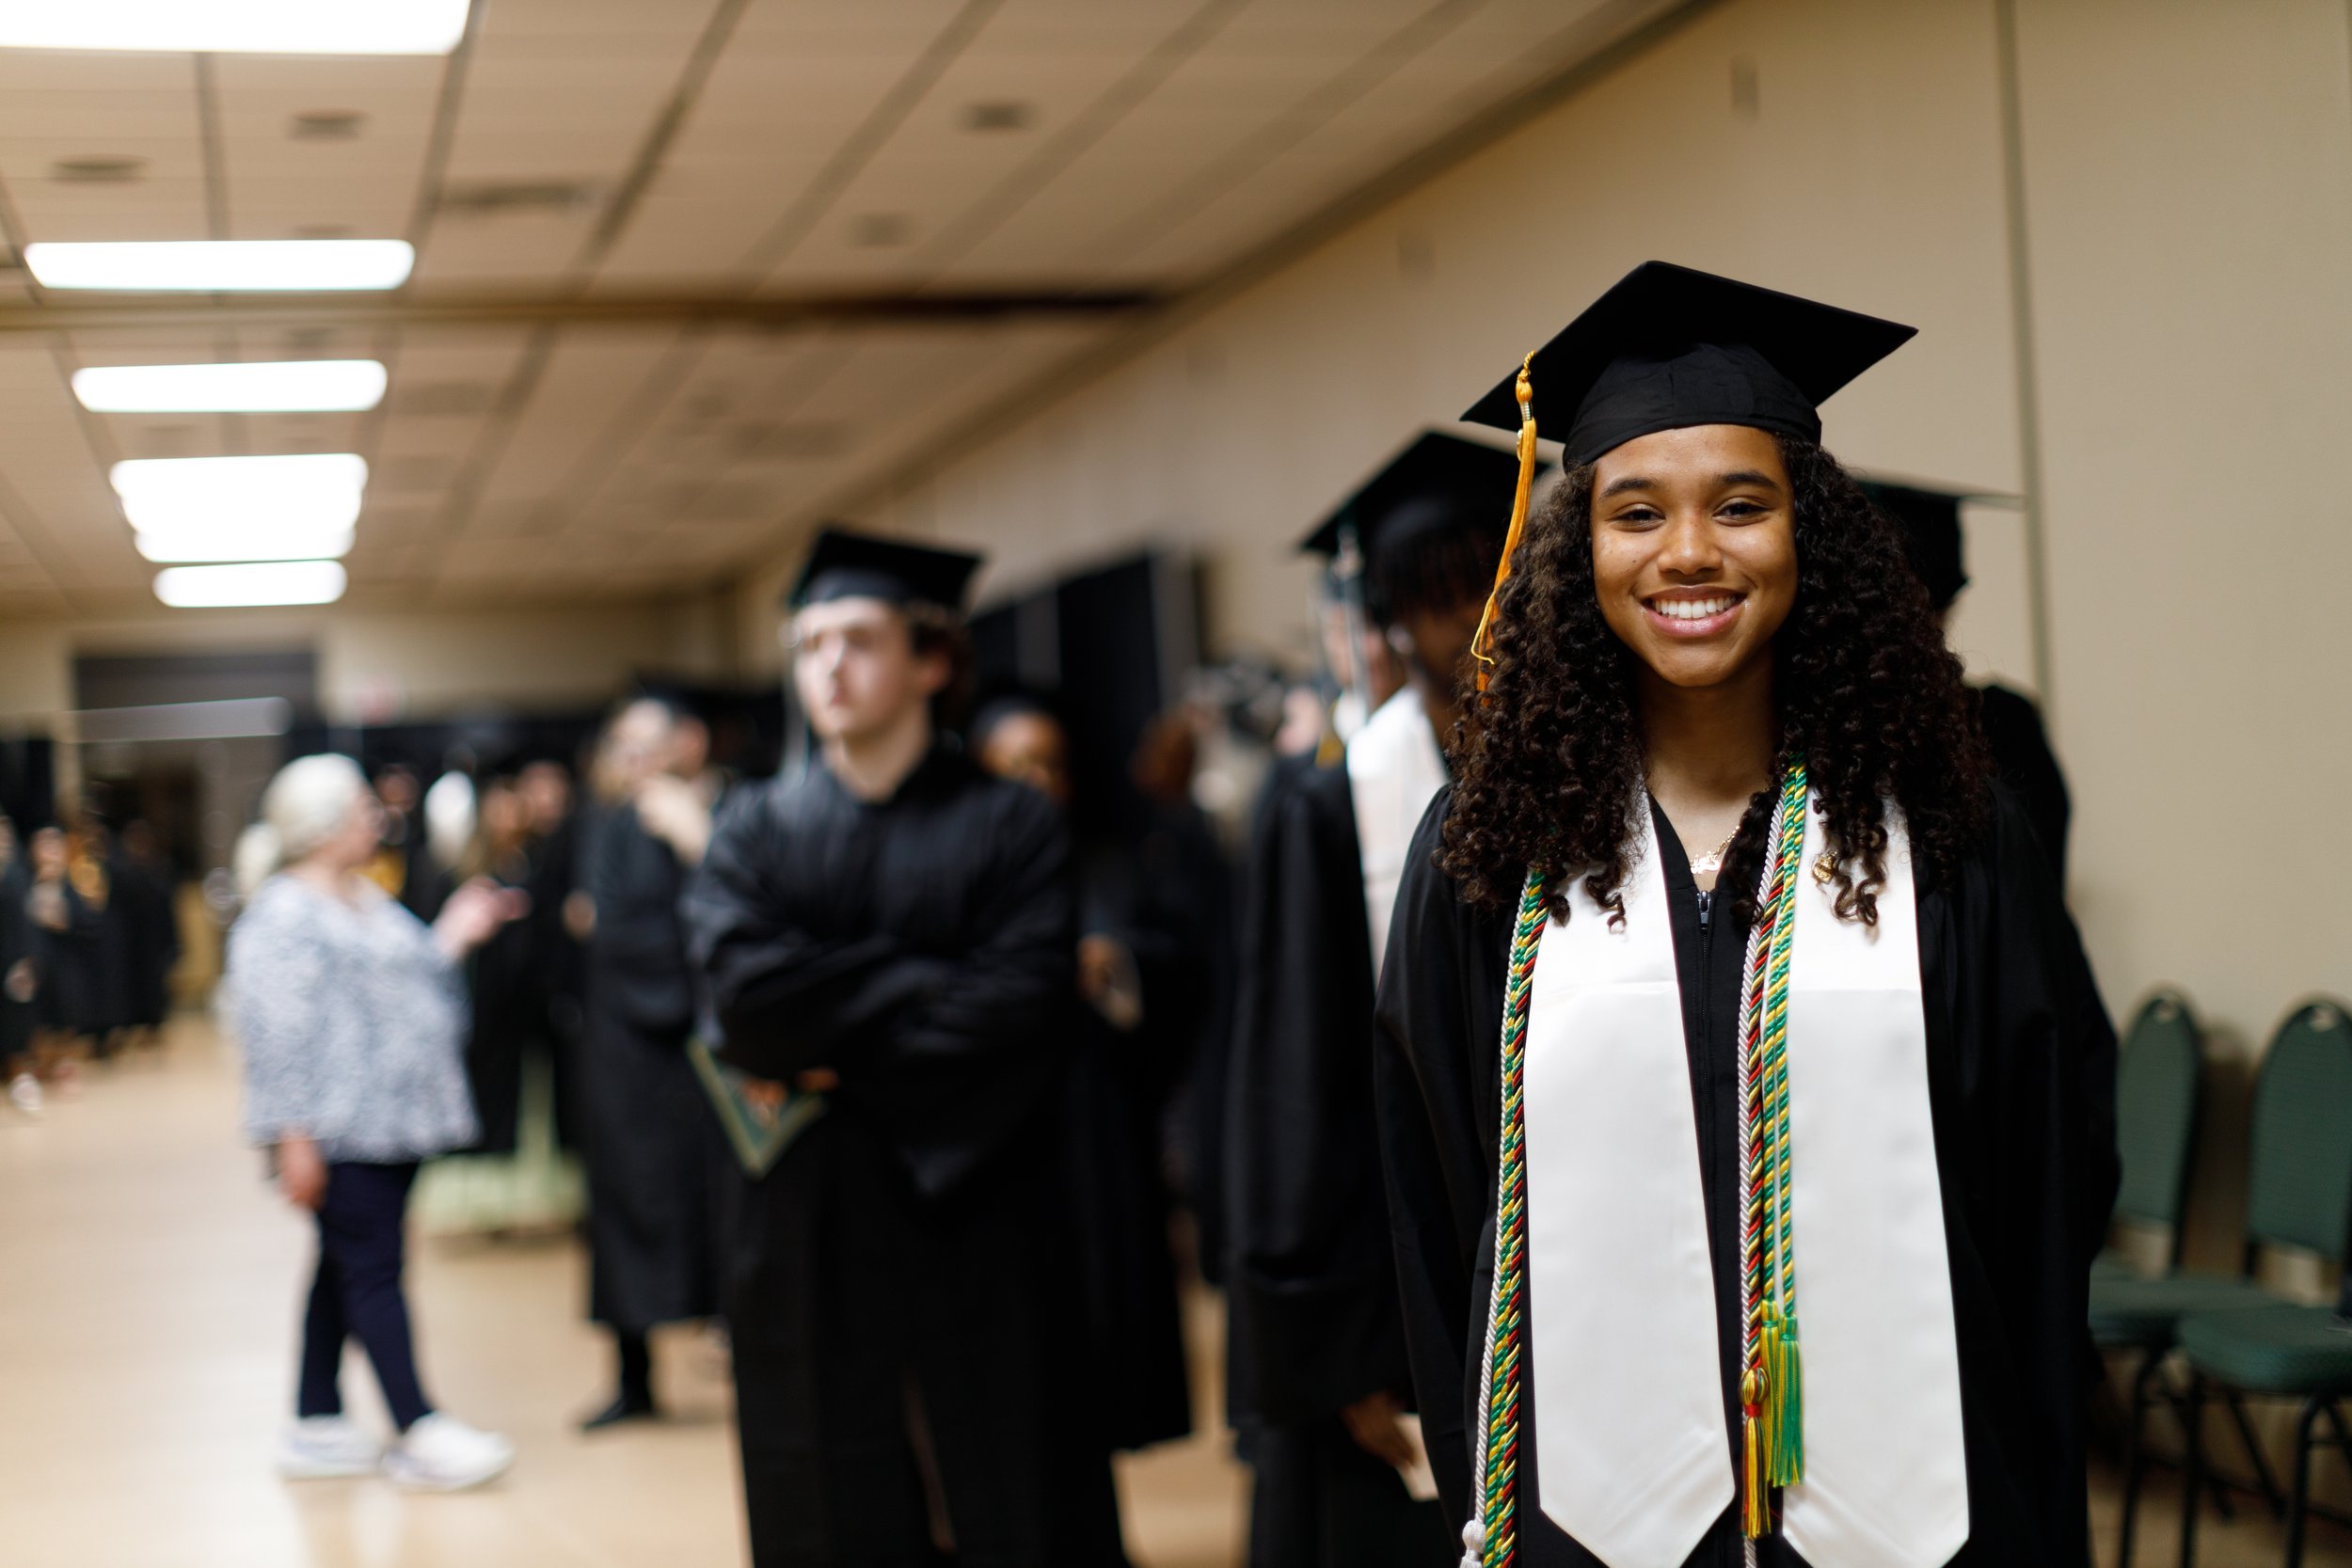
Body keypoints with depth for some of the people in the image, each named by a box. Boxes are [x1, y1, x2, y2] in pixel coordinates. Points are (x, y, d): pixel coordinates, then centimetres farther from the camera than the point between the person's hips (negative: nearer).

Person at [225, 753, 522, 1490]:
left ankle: (316, 1427, 20)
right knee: (371, 1270, -8)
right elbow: (276, 1033, -17)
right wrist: (294, 1137, -21)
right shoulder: (282, 916, -12)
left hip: (393, 1123, 9)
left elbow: (408, 985, 25)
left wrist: (453, 937, 15)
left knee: (346, 1266, 13)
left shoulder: (370, 901, 17)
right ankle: (419, 1432, -9)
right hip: (339, 1130, -9)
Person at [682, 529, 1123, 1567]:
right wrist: (924, 986, -11)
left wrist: (838, 1057, -10)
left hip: (977, 1220, -2)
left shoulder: (1011, 826, 2)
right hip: (811, 1241, 2)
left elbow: (1019, 1004, -13)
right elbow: (741, 990, -9)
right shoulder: (758, 832, 9)